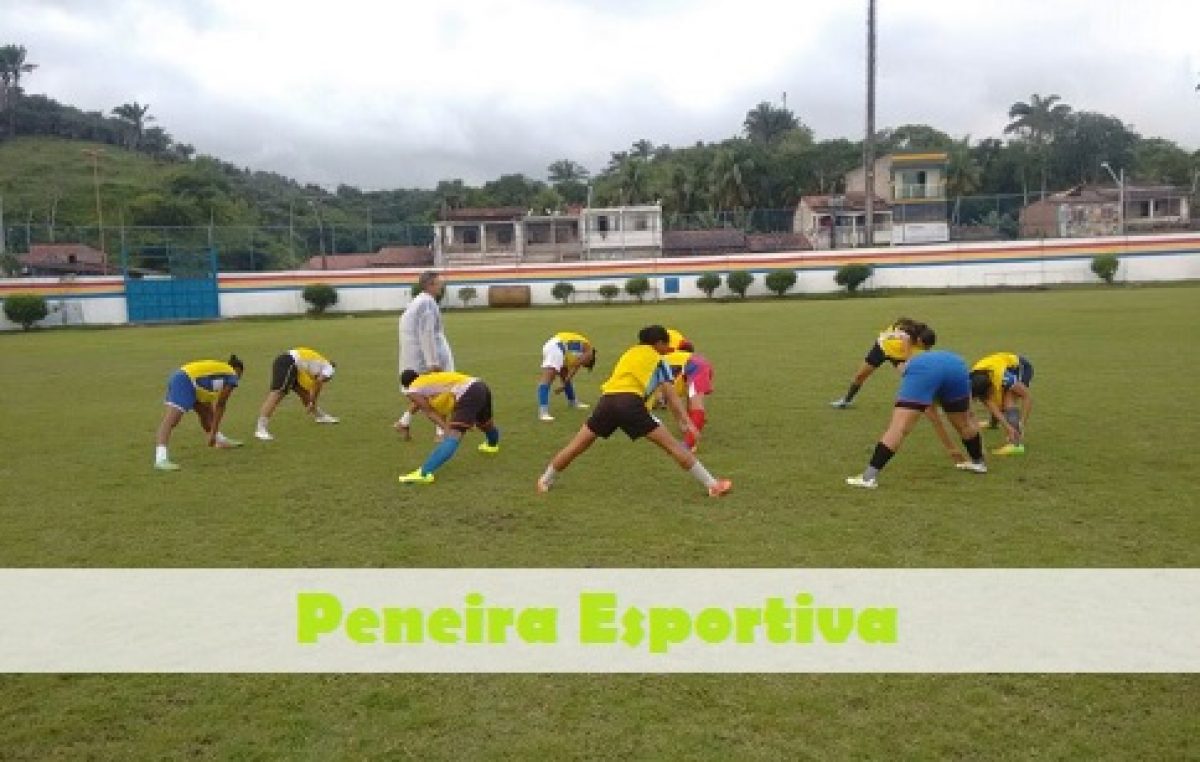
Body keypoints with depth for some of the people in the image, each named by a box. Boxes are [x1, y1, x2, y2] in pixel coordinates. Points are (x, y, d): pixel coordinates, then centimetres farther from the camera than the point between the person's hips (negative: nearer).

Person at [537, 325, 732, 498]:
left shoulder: (629, 353, 32)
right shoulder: (659, 361, 17)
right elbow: (671, 396, 8)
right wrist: (685, 421, 4)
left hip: (607, 399, 5)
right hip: (630, 401, -5)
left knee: (577, 446, 16)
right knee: (672, 445, -1)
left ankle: (545, 481, 27)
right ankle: (713, 485, 0)